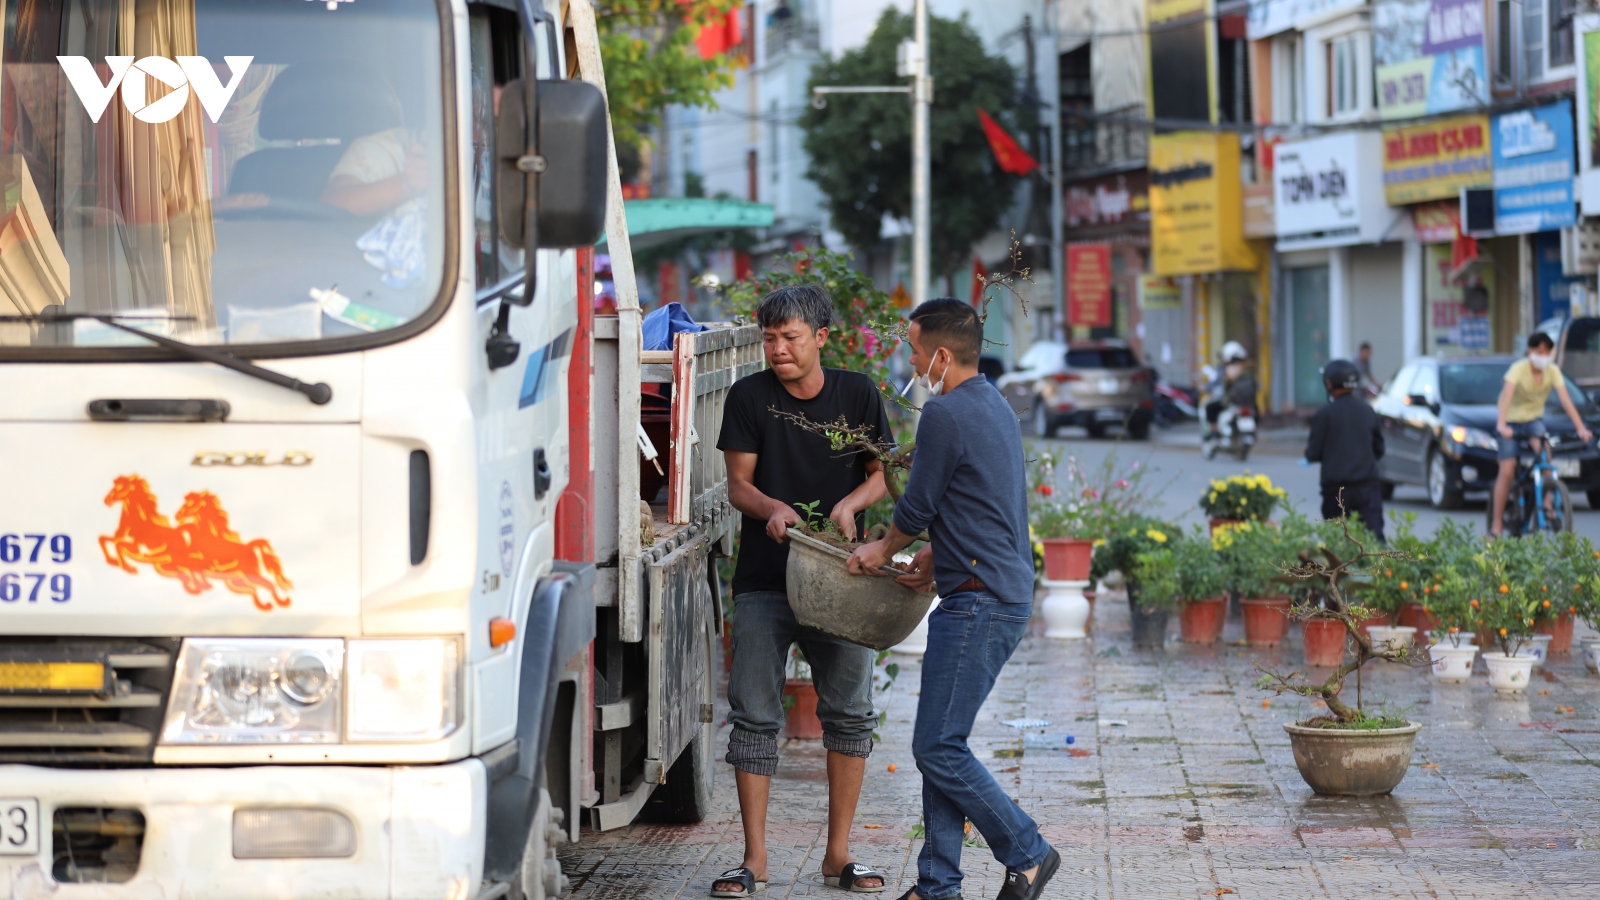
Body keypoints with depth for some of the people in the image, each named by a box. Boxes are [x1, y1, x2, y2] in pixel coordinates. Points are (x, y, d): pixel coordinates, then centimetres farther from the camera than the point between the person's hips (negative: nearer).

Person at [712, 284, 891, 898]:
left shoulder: (858, 394, 4)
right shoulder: (749, 397, 2)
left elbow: (882, 475, 9)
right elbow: (739, 484, 2)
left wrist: (850, 503, -12)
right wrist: (773, 508, -19)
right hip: (764, 582, -1)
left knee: (849, 711, 0)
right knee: (754, 715, -3)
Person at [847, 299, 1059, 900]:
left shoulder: (946, 413, -15)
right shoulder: (994, 405, 16)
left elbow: (917, 506, -7)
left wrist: (885, 550, 11)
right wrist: (935, 555, 16)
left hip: (979, 603, -10)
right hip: (1005, 596, 10)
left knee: (938, 748, -7)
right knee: (941, 745, 11)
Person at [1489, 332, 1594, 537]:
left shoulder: (1553, 371, -13)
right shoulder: (1518, 369, -22)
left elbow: (1565, 400, -19)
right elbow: (1507, 396, -34)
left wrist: (1581, 428, -30)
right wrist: (1501, 425, -49)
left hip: (1534, 419, 3)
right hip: (1511, 420, -3)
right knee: (1507, 472, -9)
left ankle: (1547, 498, -21)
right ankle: (1497, 522, 0)